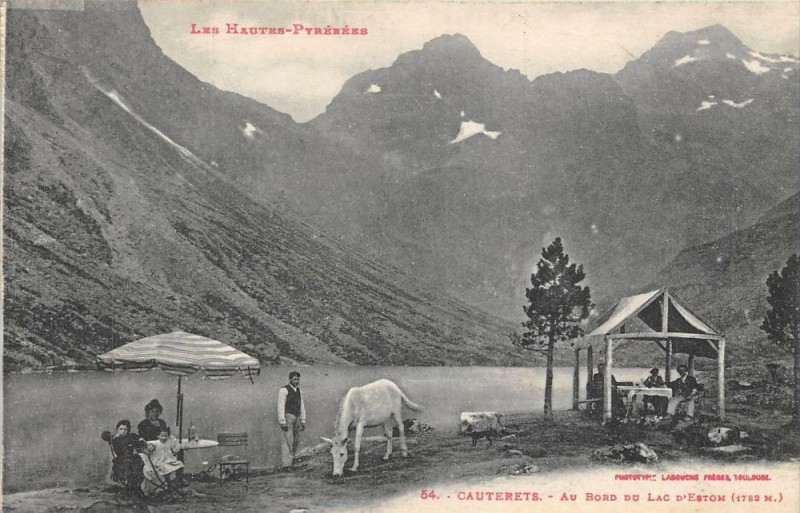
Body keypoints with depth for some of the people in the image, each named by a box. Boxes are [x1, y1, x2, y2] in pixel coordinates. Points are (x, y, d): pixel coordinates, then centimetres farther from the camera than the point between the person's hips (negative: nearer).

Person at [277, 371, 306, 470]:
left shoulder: (298, 391, 14)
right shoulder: (284, 390, -9)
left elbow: (302, 407, 17)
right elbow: (281, 407, -13)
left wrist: (303, 421, 13)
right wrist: (282, 422, -17)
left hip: (296, 417, 7)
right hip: (287, 417, -7)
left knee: (295, 440, 11)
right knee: (287, 440, -12)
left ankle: (290, 458, 30)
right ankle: (286, 465, -13)